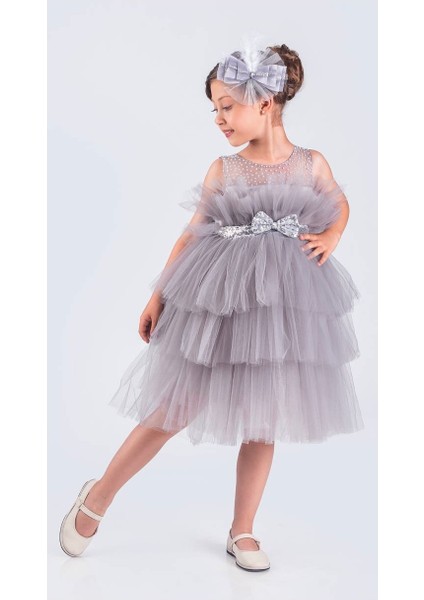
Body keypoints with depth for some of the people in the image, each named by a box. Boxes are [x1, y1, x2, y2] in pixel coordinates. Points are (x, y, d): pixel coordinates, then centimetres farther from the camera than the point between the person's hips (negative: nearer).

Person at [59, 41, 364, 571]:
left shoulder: (312, 164, 2)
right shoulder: (222, 170, 0)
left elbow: (340, 204, 21)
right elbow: (192, 234, 3)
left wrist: (330, 238, 0)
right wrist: (158, 296, 3)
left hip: (285, 302, 2)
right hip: (219, 301, -1)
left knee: (264, 419, 9)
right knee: (176, 408, 2)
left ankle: (242, 532, 27)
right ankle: (97, 496, 21)